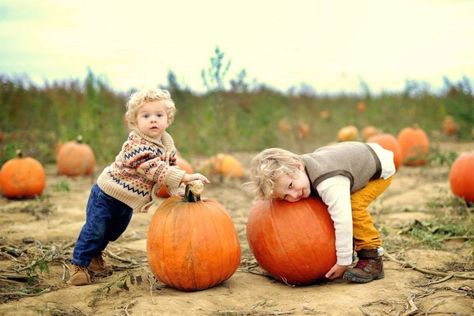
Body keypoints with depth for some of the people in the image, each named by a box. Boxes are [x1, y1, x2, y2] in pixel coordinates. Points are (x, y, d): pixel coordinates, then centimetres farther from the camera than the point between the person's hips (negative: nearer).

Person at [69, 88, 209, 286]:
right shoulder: (136, 145, -33)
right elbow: (154, 169, -43)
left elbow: (170, 167, 4)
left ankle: (95, 256, 43)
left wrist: (178, 192, -11)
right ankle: (80, 264, 12)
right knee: (95, 230, -6)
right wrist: (184, 177, -50)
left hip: (127, 200, 8)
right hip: (106, 195, -8)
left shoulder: (167, 144, -6)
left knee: (113, 232, 21)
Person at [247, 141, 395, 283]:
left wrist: (343, 262, -34)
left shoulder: (329, 185, -43)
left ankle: (372, 259, -13)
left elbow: (343, 222, -42)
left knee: (354, 205, -25)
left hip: (381, 167, -7)